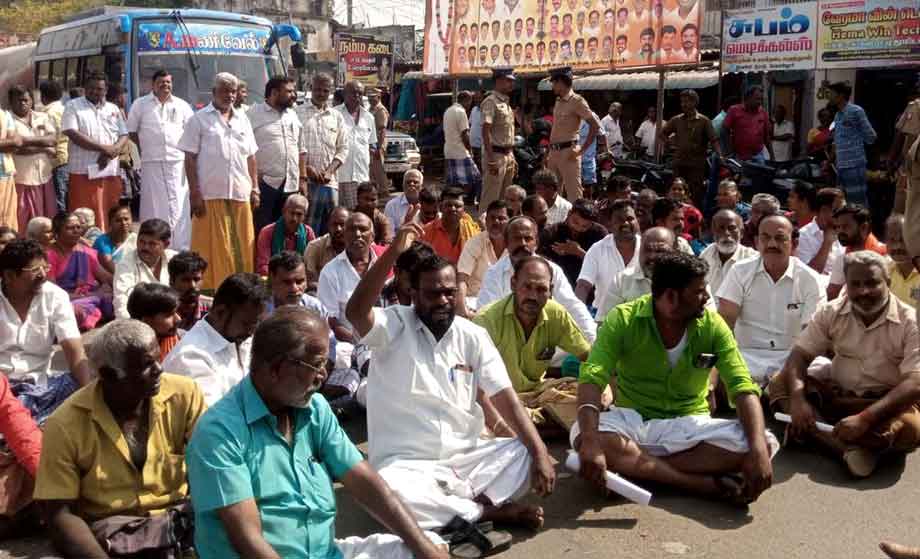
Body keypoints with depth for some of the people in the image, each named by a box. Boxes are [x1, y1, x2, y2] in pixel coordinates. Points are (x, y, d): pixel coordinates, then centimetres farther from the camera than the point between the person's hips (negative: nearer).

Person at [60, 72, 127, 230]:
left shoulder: (113, 109, 16)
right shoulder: (73, 106, 2)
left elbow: (124, 135, 11)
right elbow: (73, 134, -10)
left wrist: (112, 152, -9)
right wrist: (104, 148, -15)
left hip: (111, 171, 4)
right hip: (83, 172, -4)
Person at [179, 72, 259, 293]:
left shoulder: (242, 119, 15)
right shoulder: (199, 120, 2)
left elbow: (251, 157, 17)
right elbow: (190, 159, -2)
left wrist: (255, 188, 10)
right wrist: (195, 193, -9)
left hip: (240, 193, 4)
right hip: (211, 194, -4)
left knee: (242, 246, 5)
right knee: (213, 247, -2)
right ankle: (210, 289, 5)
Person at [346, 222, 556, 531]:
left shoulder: (473, 336, 5)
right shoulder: (395, 325, -5)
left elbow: (505, 399, -1)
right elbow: (356, 312, -28)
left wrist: (540, 454, -13)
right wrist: (394, 252, -32)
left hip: (466, 456, 3)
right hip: (406, 462, -3)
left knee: (526, 454, -16)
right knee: (390, 494, -35)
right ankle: (491, 510, -17)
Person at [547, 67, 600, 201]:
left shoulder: (577, 101, -8)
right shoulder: (558, 102, 16)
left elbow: (595, 125, -13)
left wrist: (582, 149, -15)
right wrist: (549, 154, 17)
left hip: (568, 152, -8)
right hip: (554, 152, 8)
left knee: (573, 194, -8)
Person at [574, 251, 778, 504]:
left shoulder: (712, 325, -6)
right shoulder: (623, 319, -12)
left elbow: (743, 388, -13)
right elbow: (592, 378, -24)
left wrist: (758, 449, -31)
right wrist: (590, 443, -42)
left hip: (689, 424, 2)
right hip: (634, 421, -2)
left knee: (766, 443, -23)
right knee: (582, 435, -34)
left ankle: (631, 466, -24)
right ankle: (706, 484, -29)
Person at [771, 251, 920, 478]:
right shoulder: (832, 312, -3)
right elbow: (799, 356, -8)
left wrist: (864, 418, -37)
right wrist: (797, 399, -30)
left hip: (887, 402, -3)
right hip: (835, 394, 4)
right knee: (780, 384, -20)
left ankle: (813, 433, -31)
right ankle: (848, 448, -37)